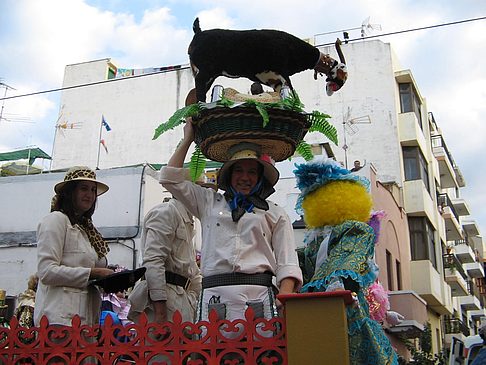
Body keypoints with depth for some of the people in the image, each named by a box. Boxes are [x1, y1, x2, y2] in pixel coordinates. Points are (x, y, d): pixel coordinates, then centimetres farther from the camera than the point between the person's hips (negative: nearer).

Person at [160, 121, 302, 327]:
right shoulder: (209, 202, 23)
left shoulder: (276, 215, 18)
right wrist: (187, 140, 26)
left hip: (258, 295, -1)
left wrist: (284, 303, -7)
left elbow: (287, 266, 10)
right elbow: (170, 179, 20)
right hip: (214, 295, 1)